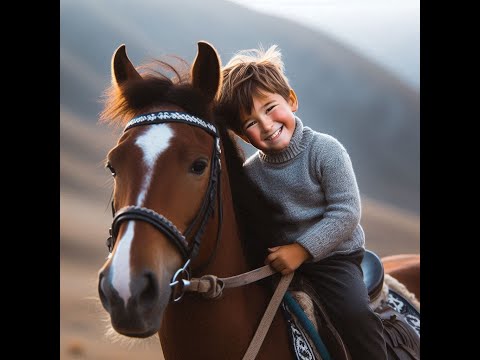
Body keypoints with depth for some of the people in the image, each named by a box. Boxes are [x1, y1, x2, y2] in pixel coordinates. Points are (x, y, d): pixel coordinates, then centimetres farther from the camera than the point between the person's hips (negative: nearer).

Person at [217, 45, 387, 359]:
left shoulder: (325, 150, -14)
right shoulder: (250, 172, -1)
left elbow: (346, 212, -18)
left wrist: (302, 249, -21)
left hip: (333, 254, -5)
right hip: (280, 258, 5)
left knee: (356, 313, -27)